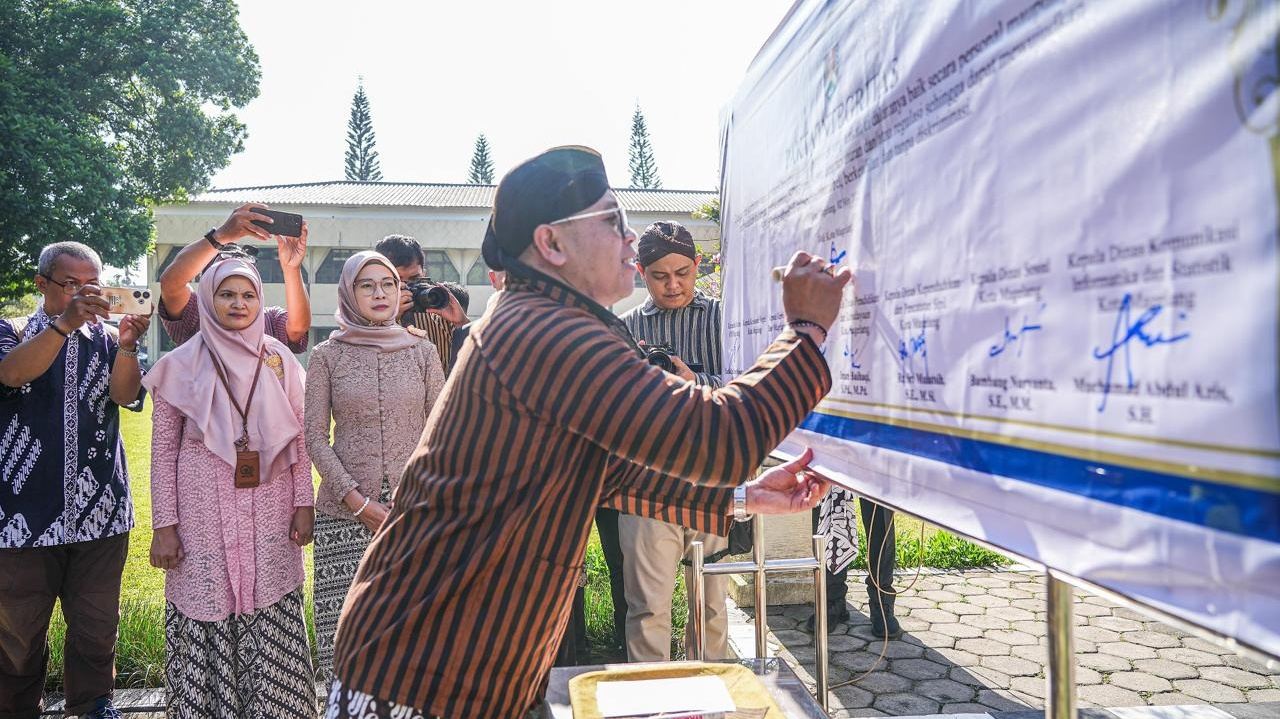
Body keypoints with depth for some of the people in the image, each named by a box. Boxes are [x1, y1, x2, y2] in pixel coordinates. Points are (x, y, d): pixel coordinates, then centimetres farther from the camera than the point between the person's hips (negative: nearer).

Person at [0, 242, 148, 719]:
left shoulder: (108, 338, 7)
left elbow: (126, 396, -12)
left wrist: (127, 345, -31)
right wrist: (64, 323, -36)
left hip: (99, 512, 2)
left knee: (97, 627, 11)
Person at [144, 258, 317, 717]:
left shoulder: (280, 360, 6)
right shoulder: (181, 366, 2)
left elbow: (299, 439, 8)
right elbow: (163, 451, 2)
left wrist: (304, 503, 2)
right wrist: (164, 525, -2)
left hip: (269, 513, 1)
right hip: (205, 516, -1)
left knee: (273, 625, 3)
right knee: (207, 626, 3)